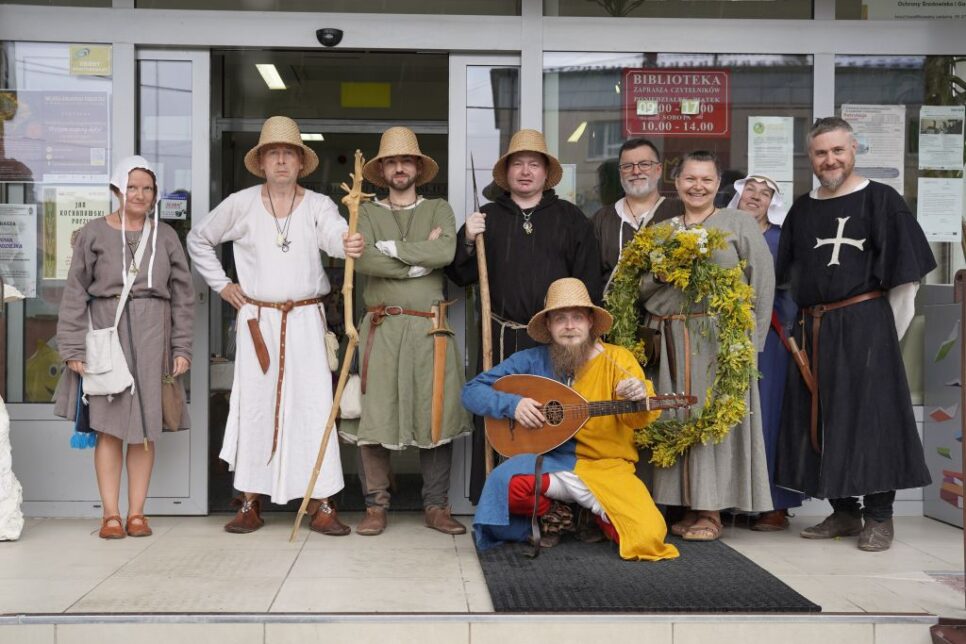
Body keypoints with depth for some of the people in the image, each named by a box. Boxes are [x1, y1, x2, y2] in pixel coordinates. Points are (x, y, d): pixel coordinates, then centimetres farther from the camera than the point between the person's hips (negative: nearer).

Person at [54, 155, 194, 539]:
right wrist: (73, 348, -4)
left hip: (152, 337, 2)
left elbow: (183, 295, 9)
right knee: (109, 426, -1)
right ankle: (110, 514, 7)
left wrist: (181, 347, 4)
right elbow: (75, 294, 2)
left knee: (145, 429, 3)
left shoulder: (165, 236, 9)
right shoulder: (93, 234, 4)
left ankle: (137, 512, 11)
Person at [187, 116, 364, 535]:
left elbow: (335, 235, -22)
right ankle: (251, 503, 14)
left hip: (305, 318, -1)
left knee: (314, 405, -4)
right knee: (253, 405, 3)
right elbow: (198, 239, 15)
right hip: (257, 319, 1)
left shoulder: (317, 205, 0)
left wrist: (350, 245, -46)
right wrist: (220, 284, 7)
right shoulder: (241, 205, 3)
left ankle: (321, 504, 2)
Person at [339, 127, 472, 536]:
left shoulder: (439, 209, 13)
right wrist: (419, 258, -8)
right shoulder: (367, 214, 11)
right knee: (374, 415, -3)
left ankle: (437, 506, 11)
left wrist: (391, 247, -9)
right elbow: (362, 260, -9)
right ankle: (376, 506, 8)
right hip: (381, 328, 0)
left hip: (430, 327, 1)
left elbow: (445, 252, -8)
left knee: (437, 414, 2)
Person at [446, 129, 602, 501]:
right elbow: (461, 276, 9)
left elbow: (588, 280, 5)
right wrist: (467, 241, -9)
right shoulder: (487, 218, 12)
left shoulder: (571, 219, 9)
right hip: (501, 338, 1)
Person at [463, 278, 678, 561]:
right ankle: (551, 514, 0)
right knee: (507, 483, -34)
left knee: (648, 535, -24)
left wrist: (639, 397, -38)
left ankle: (597, 513, 10)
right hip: (548, 461, 0)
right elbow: (472, 392, 1)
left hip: (606, 466, 0)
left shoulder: (618, 359, -1)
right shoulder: (531, 361, -1)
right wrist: (512, 403, -17)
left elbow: (639, 418, -14)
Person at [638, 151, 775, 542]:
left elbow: (763, 281, -1)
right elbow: (643, 290, 13)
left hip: (721, 340, -4)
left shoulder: (739, 224, 5)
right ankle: (689, 505, 12)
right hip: (673, 342, 4)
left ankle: (712, 509, 3)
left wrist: (751, 340, -8)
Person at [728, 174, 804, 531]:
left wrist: (786, 334, -10)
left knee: (766, 413, -2)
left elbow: (790, 291, 0)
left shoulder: (781, 239, 5)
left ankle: (775, 504, 4)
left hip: (767, 339, -3)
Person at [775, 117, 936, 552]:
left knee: (869, 416, -4)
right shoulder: (801, 210, 13)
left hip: (865, 324, -5)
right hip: (814, 330, 5)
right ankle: (843, 513, 18)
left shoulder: (880, 200, -1)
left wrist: (886, 331, -5)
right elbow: (788, 276, 16)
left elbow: (905, 271, -3)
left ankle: (878, 517, 6)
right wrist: (812, 324, 8)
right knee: (821, 419, 7)